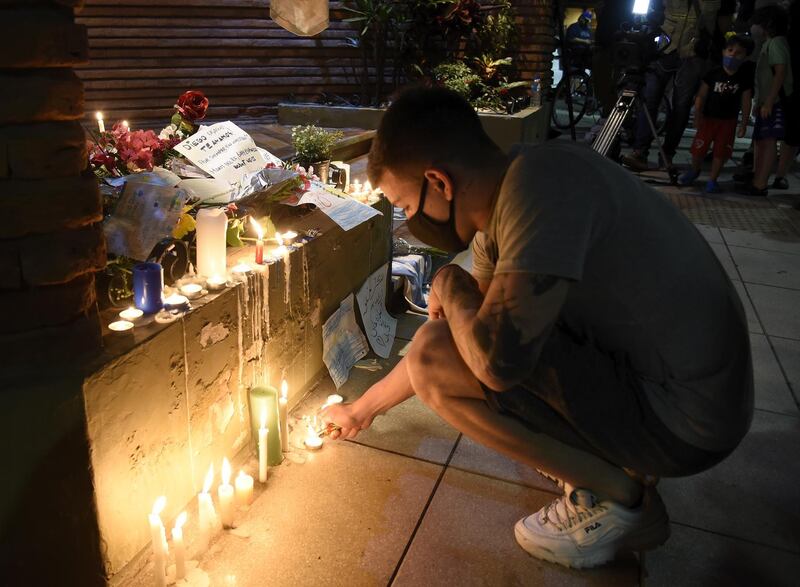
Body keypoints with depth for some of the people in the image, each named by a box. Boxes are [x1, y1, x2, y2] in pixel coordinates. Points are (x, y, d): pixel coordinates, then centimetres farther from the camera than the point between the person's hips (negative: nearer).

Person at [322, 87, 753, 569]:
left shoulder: (540, 182, -25)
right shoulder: (501, 206, 4)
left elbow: (498, 360, -34)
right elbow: (477, 336, 15)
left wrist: (449, 286, -11)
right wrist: (362, 408, 24)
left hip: (681, 417, -9)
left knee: (435, 358, -19)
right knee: (455, 339, 19)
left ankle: (617, 496, -1)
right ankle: (613, 461, 16)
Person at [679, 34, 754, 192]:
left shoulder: (745, 77, -5)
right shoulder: (714, 73, -8)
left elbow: (746, 101, -1)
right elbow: (701, 95, -5)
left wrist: (743, 124, -1)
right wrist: (697, 116, -11)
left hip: (728, 121, 1)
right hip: (709, 118, 0)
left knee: (721, 152, 3)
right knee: (698, 149, 2)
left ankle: (712, 180, 16)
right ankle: (694, 170, 30)